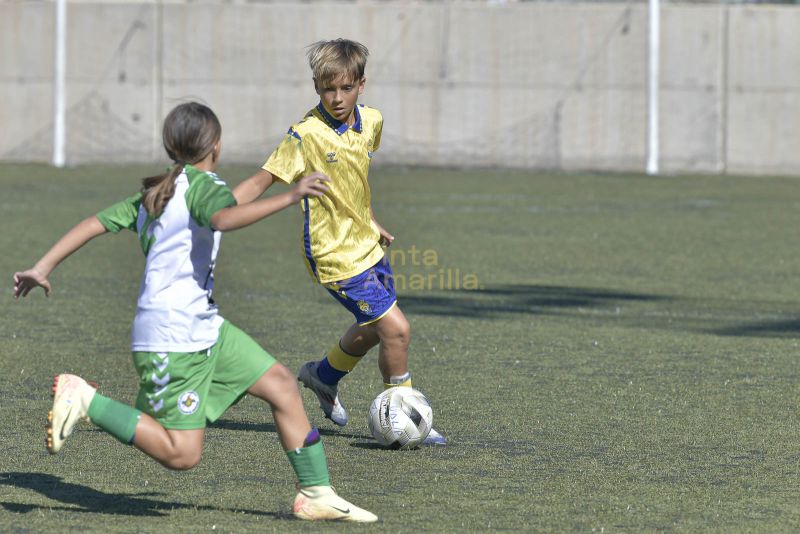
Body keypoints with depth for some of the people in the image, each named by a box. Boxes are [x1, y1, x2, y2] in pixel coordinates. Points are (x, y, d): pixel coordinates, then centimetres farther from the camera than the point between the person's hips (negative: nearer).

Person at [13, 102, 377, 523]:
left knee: (281, 384, 8)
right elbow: (224, 218, -33)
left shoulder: (155, 194, 17)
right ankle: (84, 400, -5)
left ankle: (316, 495, 11)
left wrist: (42, 268, 16)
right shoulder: (203, 184, -10)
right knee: (181, 454, -10)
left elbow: (96, 223, 14)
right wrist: (289, 198, -35)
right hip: (173, 336, -10)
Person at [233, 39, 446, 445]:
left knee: (373, 327, 23)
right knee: (396, 328, -12)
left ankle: (323, 375, 49)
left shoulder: (372, 122, 0)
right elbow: (263, 179, -20)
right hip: (336, 256, -8)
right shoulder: (306, 136, -21)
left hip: (368, 245, 8)